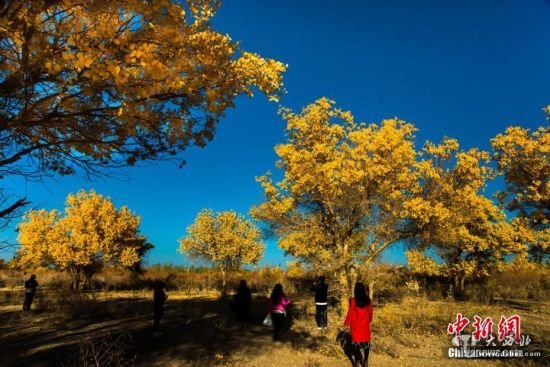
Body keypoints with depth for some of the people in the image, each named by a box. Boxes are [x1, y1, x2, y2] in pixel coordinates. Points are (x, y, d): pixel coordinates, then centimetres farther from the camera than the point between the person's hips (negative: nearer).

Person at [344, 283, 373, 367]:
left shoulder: (353, 301, -16)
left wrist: (346, 323, 0)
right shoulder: (368, 301, -4)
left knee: (356, 343, 6)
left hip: (356, 325, -3)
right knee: (366, 343, 13)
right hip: (365, 325, 3)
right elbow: (370, 312, 5)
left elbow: (350, 313, -11)